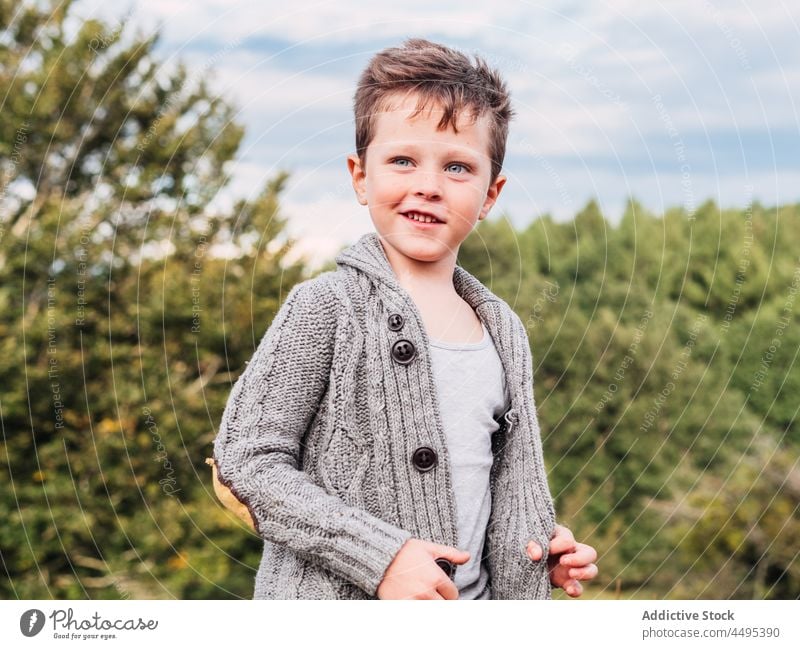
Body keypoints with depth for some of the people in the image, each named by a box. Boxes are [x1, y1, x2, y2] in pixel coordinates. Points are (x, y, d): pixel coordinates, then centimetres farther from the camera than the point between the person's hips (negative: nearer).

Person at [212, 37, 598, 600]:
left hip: (472, 600, 5)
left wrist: (543, 544, -1)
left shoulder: (505, 330, 5)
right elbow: (246, 460, -15)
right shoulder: (326, 308, -13)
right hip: (334, 603, -5)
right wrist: (380, 556, -21)